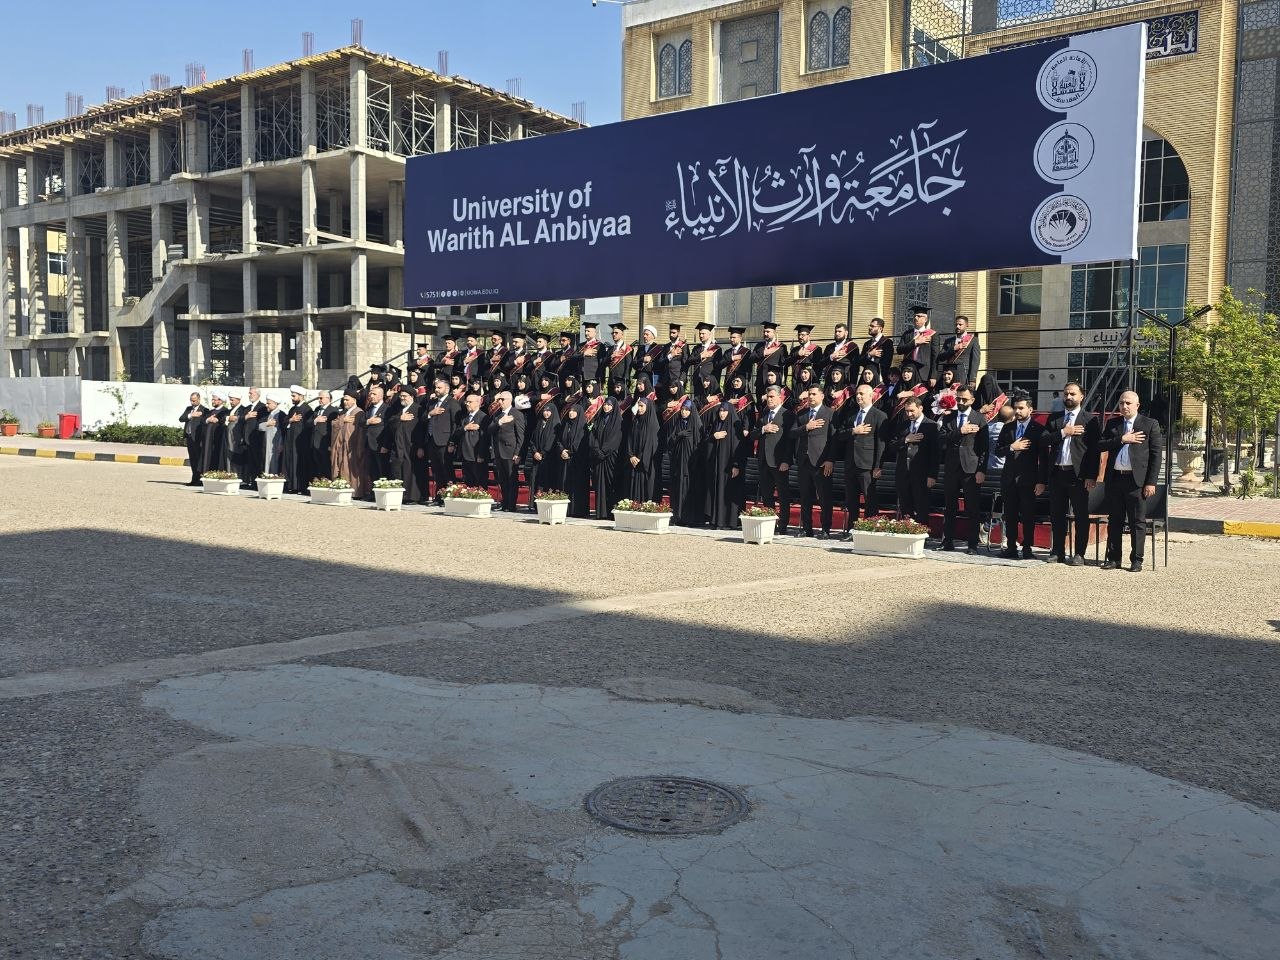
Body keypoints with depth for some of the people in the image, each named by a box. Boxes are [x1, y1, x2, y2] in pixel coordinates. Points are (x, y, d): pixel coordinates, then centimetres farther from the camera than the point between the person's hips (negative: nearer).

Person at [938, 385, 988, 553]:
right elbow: (942, 438, 0)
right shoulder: (948, 418, 13)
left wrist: (981, 470, -9)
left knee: (972, 509, -2)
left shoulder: (979, 419, 2)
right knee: (949, 508, 8)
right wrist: (960, 432, -12)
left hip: (971, 469, -3)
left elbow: (984, 447, -2)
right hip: (951, 468, 3)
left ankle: (973, 545, 3)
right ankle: (948, 541, 17)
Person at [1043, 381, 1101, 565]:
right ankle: (1058, 552, 18)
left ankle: (1079, 554, 7)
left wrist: (1092, 476, -12)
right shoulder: (1054, 418, 14)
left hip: (1078, 474, -4)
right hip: (1056, 472, 4)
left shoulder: (1090, 420, 1)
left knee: (1081, 516, 1)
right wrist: (1063, 432, -12)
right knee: (1057, 515, 9)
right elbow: (1044, 439, 1)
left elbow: (1095, 449, -5)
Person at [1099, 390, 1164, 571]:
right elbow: (1100, 445, 2)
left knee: (1137, 522, 1)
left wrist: (1151, 482, -9)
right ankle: (1113, 559, 15)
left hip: (1136, 480, -3)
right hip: (1114, 479, 4)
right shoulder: (1112, 424, 13)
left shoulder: (1150, 425, 2)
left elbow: (1156, 454, -2)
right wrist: (1122, 439, -11)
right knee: (1114, 521, 8)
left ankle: (1136, 560, 8)